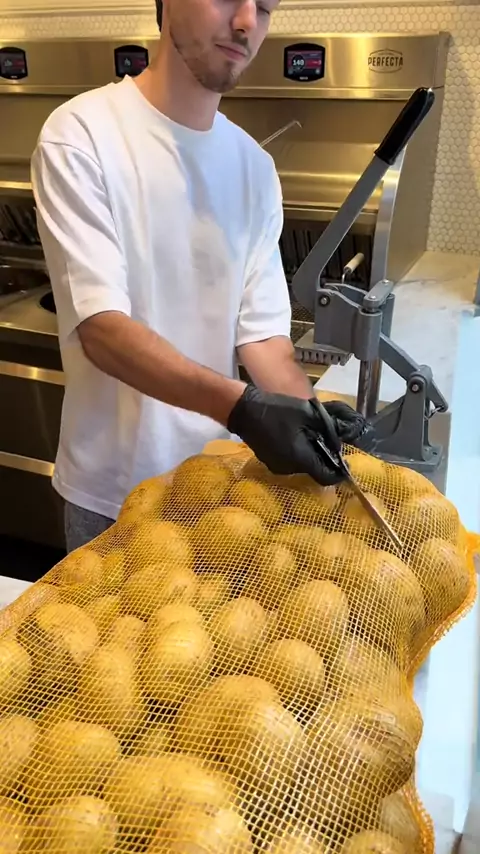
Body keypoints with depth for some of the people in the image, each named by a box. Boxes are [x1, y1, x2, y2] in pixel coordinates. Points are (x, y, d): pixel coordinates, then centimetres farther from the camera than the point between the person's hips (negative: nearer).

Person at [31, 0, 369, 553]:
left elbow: (262, 333, -2)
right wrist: (238, 405, -35)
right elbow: (102, 330, -22)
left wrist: (309, 415, -21)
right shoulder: (81, 135, -14)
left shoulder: (255, 166, 1)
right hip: (112, 491, -4)